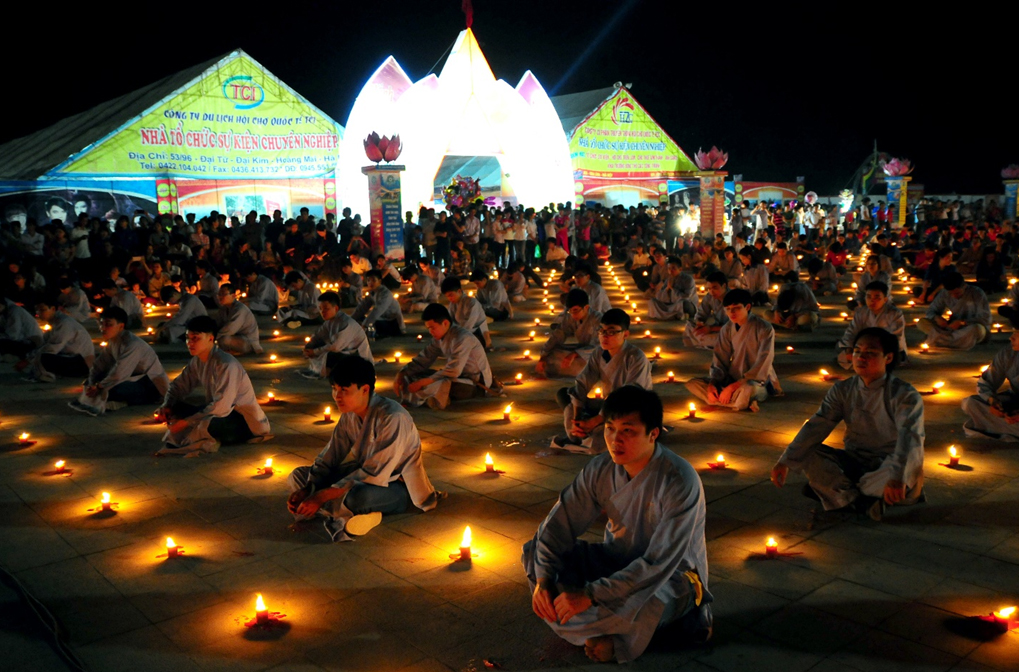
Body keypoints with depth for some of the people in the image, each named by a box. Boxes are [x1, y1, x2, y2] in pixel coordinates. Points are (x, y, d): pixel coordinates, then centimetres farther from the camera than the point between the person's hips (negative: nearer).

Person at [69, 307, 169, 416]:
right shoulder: (112, 343, 5)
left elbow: (119, 374, -28)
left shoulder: (132, 345, -23)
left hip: (153, 387, -10)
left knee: (112, 387, -34)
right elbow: (97, 367, 1)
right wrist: (91, 385, -14)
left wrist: (98, 387, -22)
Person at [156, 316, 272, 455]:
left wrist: (187, 422, -25)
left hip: (247, 423, -8)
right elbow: (178, 386, 10)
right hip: (221, 413, 9)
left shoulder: (225, 364, -23)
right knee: (176, 408, -7)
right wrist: (166, 406, -11)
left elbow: (221, 407, -28)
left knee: (205, 424, -37)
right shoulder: (197, 361, 2)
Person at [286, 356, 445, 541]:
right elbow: (327, 460, 2)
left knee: (357, 496, -41)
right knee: (298, 475, -4)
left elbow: (374, 473, -28)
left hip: (398, 488, -8)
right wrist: (305, 491, -17)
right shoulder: (349, 415, -2)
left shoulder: (392, 418, -27)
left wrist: (322, 496, -29)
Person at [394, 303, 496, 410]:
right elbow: (421, 361, 6)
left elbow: (453, 372, -29)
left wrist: (422, 383, -27)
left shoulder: (462, 338, -23)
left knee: (441, 385, -38)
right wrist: (400, 375, -10)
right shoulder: (439, 338, 3)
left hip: (478, 383, -9)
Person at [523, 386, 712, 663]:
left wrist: (590, 594, -34)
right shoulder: (599, 471, -11)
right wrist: (543, 581, -21)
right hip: (618, 562, 6)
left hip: (672, 576, -5)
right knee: (533, 552, -11)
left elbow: (660, 564, -31)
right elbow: (557, 525, -6)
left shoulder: (680, 482, -28)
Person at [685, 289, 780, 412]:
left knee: (747, 389, -43)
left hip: (757, 382, -7)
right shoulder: (727, 330, 3)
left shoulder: (764, 329, -14)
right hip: (732, 380, 7)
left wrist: (732, 387, -21)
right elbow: (719, 362, 5)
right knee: (692, 384, -15)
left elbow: (762, 368, -17)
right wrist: (712, 384, -15)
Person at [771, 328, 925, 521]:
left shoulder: (905, 395, -13)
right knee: (808, 455, -18)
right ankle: (864, 504, -26)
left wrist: (897, 476, -48)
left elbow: (909, 436, -30)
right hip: (855, 463, 4)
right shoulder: (843, 390, 0)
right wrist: (786, 461, -22)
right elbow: (816, 426, -9)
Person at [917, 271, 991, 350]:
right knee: (922, 322, -17)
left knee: (978, 328, -42)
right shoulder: (944, 295, -6)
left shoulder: (977, 293, -17)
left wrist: (962, 322, -30)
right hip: (952, 328, 4)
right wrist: (936, 318, -20)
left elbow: (986, 319, -19)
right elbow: (931, 311, 4)